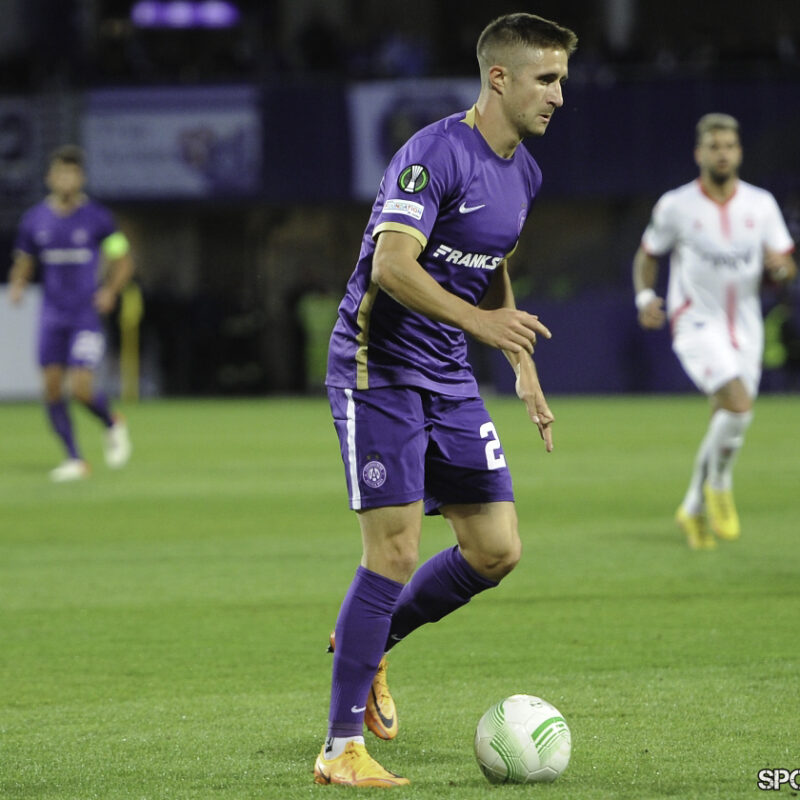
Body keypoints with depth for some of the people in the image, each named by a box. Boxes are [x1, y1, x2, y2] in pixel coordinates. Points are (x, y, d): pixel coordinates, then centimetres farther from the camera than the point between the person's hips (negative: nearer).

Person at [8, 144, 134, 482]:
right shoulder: (34, 220, 3)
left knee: (80, 387, -14)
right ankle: (74, 459, 8)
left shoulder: (97, 218, -5)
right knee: (52, 387, -2)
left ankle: (113, 425, 17)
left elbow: (123, 260, 4)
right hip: (52, 316, 3)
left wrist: (110, 290, -13)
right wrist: (17, 286, -8)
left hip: (88, 315, -3)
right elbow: (23, 263, 14)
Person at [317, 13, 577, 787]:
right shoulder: (436, 153, -18)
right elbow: (393, 264, -29)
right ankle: (341, 749, -5)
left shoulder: (522, 172, 10)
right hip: (379, 368, -8)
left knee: (496, 551, 2)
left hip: (449, 379, 8)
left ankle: (365, 644, 25)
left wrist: (524, 367, 22)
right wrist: (482, 320, -39)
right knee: (395, 549, -13)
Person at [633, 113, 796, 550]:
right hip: (697, 323, -4)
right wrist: (645, 296, -9)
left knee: (726, 423, 8)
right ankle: (718, 484, -1)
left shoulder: (761, 204, 2)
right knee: (739, 404, -25)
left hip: (745, 328, 4)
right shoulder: (676, 206, -5)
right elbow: (647, 256, 9)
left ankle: (694, 508, 29)